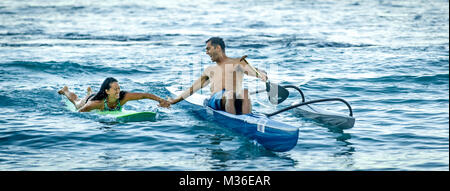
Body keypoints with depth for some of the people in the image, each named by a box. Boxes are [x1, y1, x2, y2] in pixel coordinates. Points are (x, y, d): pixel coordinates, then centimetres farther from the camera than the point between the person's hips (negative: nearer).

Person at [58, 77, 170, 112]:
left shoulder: (123, 97, -45)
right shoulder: (97, 102, -49)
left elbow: (144, 95, -50)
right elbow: (79, 111, -36)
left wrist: (160, 100, -60)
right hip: (89, 101, -2)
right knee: (76, 102, 35)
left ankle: (90, 92, 75)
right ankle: (66, 90, 65)